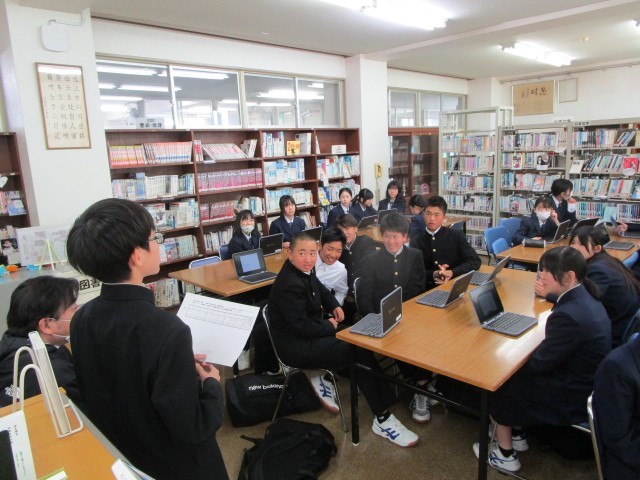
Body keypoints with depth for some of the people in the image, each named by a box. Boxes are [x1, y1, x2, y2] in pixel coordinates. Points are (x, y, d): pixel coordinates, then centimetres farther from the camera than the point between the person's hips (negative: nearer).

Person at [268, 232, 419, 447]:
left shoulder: (303, 271, 2)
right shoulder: (290, 285, -26)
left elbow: (321, 290, 22)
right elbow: (300, 326, -26)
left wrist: (334, 306, 2)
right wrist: (329, 326, -10)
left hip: (309, 333, 9)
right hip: (297, 347, -9)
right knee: (359, 353, -11)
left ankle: (326, 379, 11)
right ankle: (382, 418, 1)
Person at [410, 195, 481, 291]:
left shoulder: (457, 236, 5)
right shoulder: (415, 241, 6)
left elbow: (475, 261, -1)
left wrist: (452, 273, -17)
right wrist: (433, 275, -18)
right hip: (427, 290, 0)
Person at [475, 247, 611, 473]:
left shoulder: (568, 315, -33)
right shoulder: (586, 298, -3)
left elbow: (539, 364, -22)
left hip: (571, 400, -9)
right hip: (586, 385, 9)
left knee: (497, 386, 8)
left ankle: (505, 455, 27)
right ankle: (517, 436, 35)